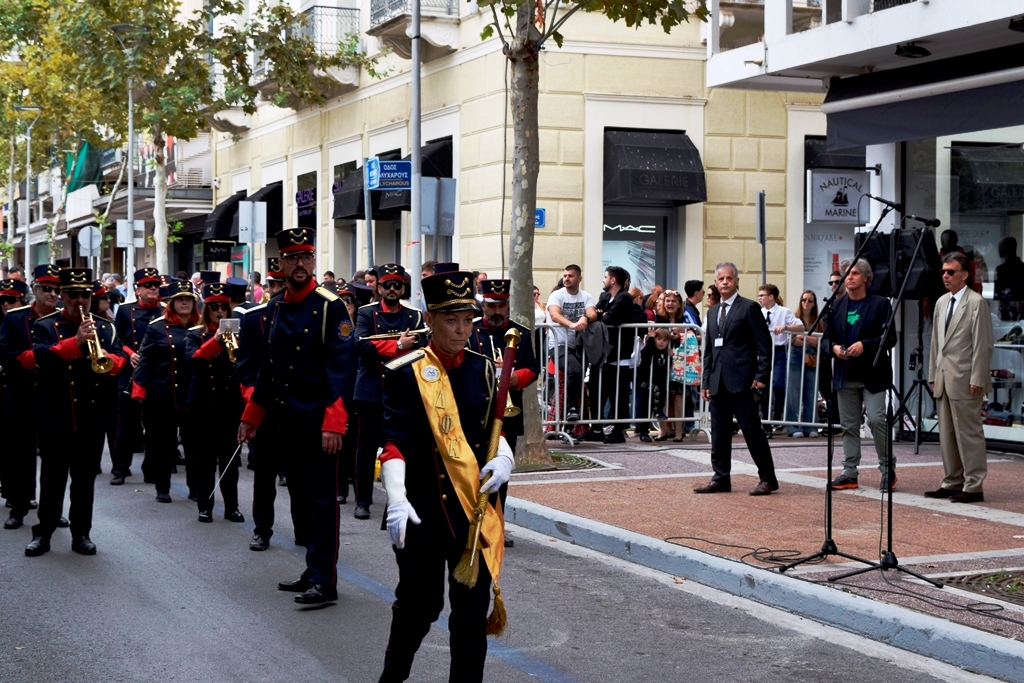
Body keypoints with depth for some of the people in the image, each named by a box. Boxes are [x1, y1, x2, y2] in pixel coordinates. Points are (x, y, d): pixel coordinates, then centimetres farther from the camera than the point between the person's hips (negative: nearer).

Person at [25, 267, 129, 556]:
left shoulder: (105, 328, 11)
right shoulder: (45, 326, 2)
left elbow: (121, 359, -1)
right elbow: (42, 356, -17)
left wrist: (110, 361, -24)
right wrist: (76, 341, -27)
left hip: (92, 416, 3)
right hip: (56, 416, -2)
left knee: (85, 478, 8)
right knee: (52, 478, 3)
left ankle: (81, 534, 15)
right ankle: (43, 533, 10)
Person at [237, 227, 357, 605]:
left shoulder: (330, 307, -9)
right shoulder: (275, 308, 11)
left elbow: (342, 368, -15)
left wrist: (334, 423, -22)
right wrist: (251, 415, 19)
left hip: (318, 422, -7)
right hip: (286, 422, 7)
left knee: (321, 499, -4)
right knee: (301, 498, 12)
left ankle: (323, 580, -2)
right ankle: (314, 571, 22)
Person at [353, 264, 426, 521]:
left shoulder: (414, 317, 9)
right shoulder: (366, 314, 3)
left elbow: (421, 349, -4)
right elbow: (361, 345, -13)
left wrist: (382, 350, -15)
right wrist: (398, 346, -16)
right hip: (371, 391, -1)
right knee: (368, 447, 3)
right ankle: (363, 502, 9)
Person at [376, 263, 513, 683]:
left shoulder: (482, 369, 8)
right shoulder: (406, 373, -7)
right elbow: (394, 442, -13)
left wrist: (503, 459, -5)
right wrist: (396, 500, -26)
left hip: (476, 507, 4)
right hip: (424, 508, -4)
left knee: (473, 607, 7)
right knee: (420, 604, 6)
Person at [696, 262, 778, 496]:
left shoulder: (749, 308, -3)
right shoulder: (712, 312, 18)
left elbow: (764, 344, -6)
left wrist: (761, 376, -13)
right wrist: (706, 381, 14)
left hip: (742, 381, -7)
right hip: (718, 383, 7)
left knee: (752, 430, -4)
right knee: (719, 433, 7)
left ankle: (767, 478, 2)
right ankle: (721, 479, 12)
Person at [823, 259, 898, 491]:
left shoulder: (880, 304, -1)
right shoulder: (837, 306, 13)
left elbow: (890, 338, -7)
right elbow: (826, 337, 15)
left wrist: (865, 345, -20)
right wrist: (834, 347, -8)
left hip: (873, 374, -5)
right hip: (846, 375, 5)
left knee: (876, 419, -13)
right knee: (848, 425, 6)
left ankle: (888, 468, 3)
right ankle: (849, 473, 11)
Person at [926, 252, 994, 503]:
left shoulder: (977, 302, -8)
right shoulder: (942, 302, 16)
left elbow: (983, 345, -11)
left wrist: (977, 379, -16)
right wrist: (933, 375, 16)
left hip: (965, 380, -8)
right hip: (944, 379, 8)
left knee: (968, 432, -5)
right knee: (947, 434, 11)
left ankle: (974, 487, -2)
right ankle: (952, 482, 19)